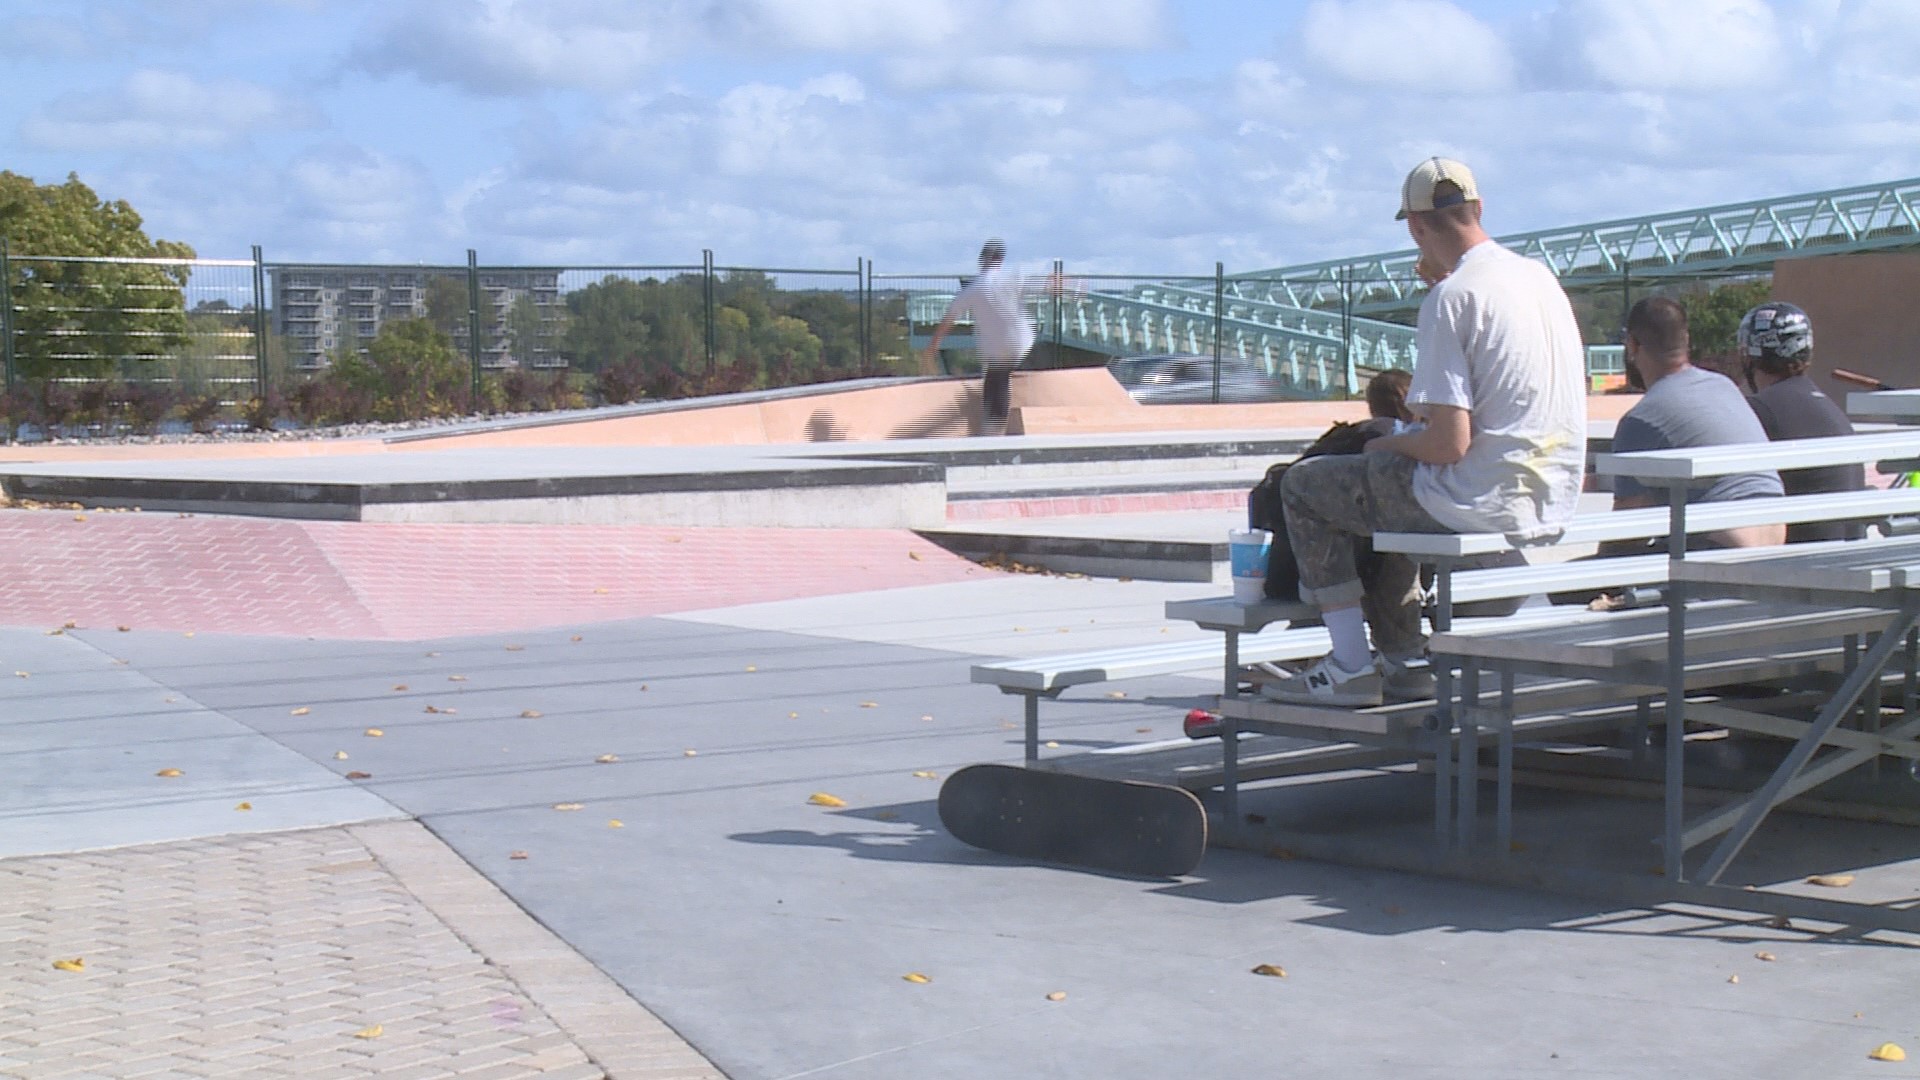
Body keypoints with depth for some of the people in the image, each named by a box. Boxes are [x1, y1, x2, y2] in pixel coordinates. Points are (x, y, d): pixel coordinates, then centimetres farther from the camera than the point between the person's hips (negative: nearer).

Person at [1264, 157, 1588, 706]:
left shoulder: (1451, 297, -17)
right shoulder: (1541, 276, 9)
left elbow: (1449, 444, -21)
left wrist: (1388, 445, 0)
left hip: (1487, 505, -9)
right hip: (1553, 508, 9)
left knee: (1304, 485, 8)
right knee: (1391, 490, 34)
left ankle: (1351, 668, 7)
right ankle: (1400, 660, 32)